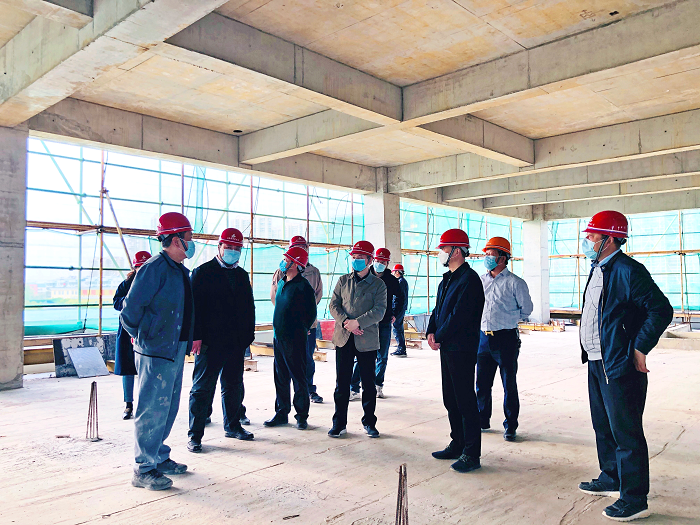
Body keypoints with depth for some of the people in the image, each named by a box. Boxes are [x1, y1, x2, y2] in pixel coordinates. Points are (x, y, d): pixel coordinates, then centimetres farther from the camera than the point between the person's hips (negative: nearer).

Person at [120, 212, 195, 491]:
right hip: (156, 352, -9)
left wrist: (191, 338, 14)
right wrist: (141, 336, -1)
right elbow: (131, 309, -15)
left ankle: (159, 458, 31)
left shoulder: (180, 270, 12)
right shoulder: (154, 268, -16)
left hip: (175, 350, 9)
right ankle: (144, 470, 11)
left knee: (168, 408, 17)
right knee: (153, 410, -1)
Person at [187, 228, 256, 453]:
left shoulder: (242, 275, 14)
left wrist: (248, 335, 10)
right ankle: (195, 434, 10)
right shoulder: (203, 272, -3)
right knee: (203, 388, 1)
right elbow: (194, 306, -8)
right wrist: (197, 336, -15)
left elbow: (249, 307, 17)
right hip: (210, 342, -6)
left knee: (234, 386, 16)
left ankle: (232, 426, 31)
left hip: (236, 343, 6)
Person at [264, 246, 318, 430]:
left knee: (299, 379, 3)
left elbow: (311, 313, -9)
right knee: (280, 378, 14)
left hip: (294, 340, -8)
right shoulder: (282, 283, 12)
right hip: (278, 338, 8)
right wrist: (277, 331, 16)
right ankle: (281, 413, 26)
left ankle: (302, 416, 14)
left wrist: (299, 330, -3)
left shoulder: (303, 286, -13)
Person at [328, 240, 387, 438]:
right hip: (343, 339, 2)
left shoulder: (378, 284, 1)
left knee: (368, 383, 7)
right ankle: (339, 423, 18)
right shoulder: (343, 280, 9)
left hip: (367, 340, -2)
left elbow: (379, 311, -9)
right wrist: (345, 322, -12)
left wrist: (358, 322, -19)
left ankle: (369, 422, 22)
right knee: (342, 383, 6)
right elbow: (333, 305, 4)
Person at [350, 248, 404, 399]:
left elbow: (400, 298, 19)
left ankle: (378, 386, 23)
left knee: (382, 357, 9)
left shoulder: (392, 280, 4)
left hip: (385, 324, 2)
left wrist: (394, 314, 12)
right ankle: (354, 389, -1)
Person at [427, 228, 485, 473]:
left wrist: (439, 337, -13)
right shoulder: (447, 279, 16)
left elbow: (459, 316, -20)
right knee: (450, 399, 16)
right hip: (446, 347, 10)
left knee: (465, 400, -3)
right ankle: (457, 445, 28)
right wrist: (431, 331, 2)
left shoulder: (469, 279, -14)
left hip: (462, 349, -9)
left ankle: (472, 454, 6)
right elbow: (438, 308, 18)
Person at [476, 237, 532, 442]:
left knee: (509, 384, 4)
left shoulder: (515, 282, -5)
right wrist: (485, 320, 10)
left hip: (506, 339, -5)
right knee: (482, 383, 12)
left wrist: (507, 319, 6)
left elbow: (526, 309, 3)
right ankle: (482, 421, 27)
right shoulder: (481, 281, 9)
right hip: (484, 338, 5)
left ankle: (510, 426, 16)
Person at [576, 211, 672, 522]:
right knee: (603, 427, 20)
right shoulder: (597, 269, 13)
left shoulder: (628, 271, -16)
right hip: (596, 364, 10)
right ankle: (611, 480, 36)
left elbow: (662, 310, -20)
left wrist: (639, 349, -17)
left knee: (626, 433, 0)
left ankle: (635, 500, 12)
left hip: (619, 368, -10)